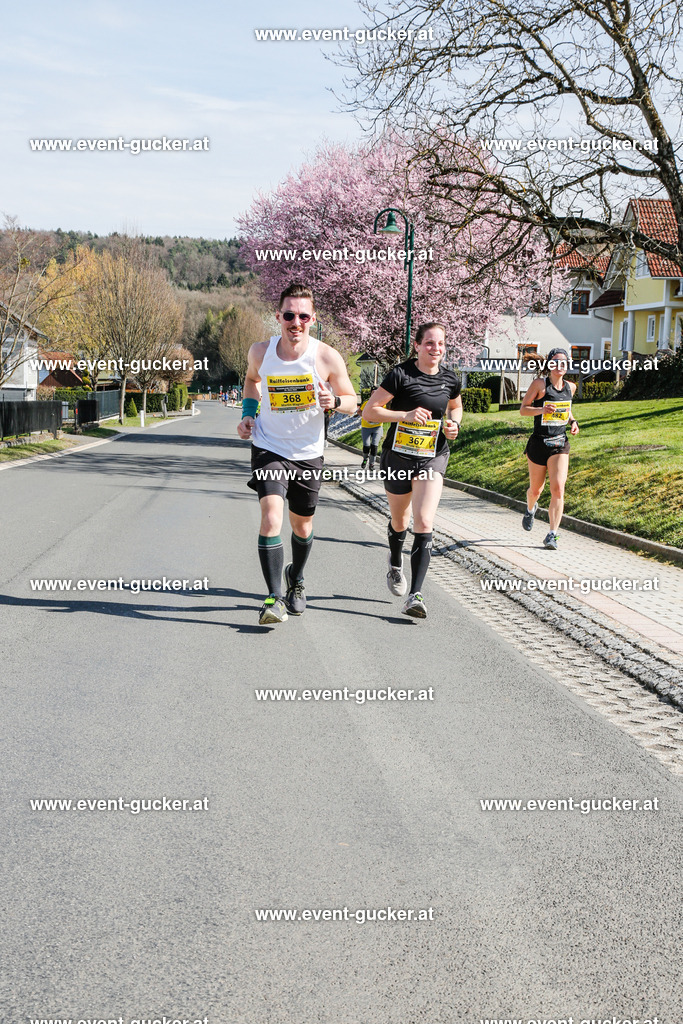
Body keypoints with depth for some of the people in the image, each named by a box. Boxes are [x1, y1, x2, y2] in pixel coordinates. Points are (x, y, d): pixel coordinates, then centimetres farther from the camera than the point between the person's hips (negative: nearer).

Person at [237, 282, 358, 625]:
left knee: (302, 524, 15)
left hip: (308, 455, 1)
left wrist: (334, 401, -24)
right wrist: (248, 414, 2)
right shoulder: (260, 352, -8)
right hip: (269, 449, 0)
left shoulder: (328, 358, -14)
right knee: (271, 517, -21)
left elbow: (352, 401, -1)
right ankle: (273, 598, -15)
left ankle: (296, 579, 45)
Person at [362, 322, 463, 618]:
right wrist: (406, 415, -24)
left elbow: (456, 406, 23)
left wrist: (454, 424, 2)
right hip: (397, 457, -1)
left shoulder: (449, 379, 1)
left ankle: (415, 596, -18)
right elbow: (369, 411, -13)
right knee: (399, 520, 18)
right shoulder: (400, 375, -12)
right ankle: (395, 564, 52)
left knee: (424, 523, -16)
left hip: (433, 459, 1)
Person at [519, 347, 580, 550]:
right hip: (538, 443, -2)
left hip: (560, 444, 2)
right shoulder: (539, 384, -7)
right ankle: (530, 509, 50)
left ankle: (552, 535, -13)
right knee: (536, 489, 13)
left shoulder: (570, 387, 7)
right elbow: (523, 409, -6)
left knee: (558, 489, -15)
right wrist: (542, 409, -24)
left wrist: (573, 421, 6)